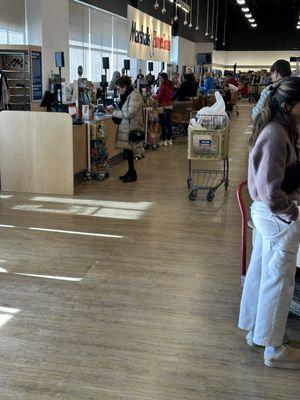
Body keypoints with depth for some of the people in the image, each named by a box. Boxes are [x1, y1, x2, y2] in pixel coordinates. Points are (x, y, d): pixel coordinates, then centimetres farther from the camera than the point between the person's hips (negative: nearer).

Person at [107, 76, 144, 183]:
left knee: (128, 149, -5)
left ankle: (132, 174, 6)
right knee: (127, 149, 11)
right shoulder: (126, 95, 14)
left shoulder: (135, 96, -16)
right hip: (125, 127, 9)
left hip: (131, 127, -9)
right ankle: (130, 171, 22)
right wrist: (113, 109, 4)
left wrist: (114, 113, -16)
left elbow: (129, 113, -23)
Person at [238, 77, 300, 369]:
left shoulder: (275, 127, 6)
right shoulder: (277, 135, -23)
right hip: (277, 216, -9)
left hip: (265, 212, 9)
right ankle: (275, 349, 20)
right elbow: (271, 191, -26)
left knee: (259, 273, 19)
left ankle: (255, 331, 37)